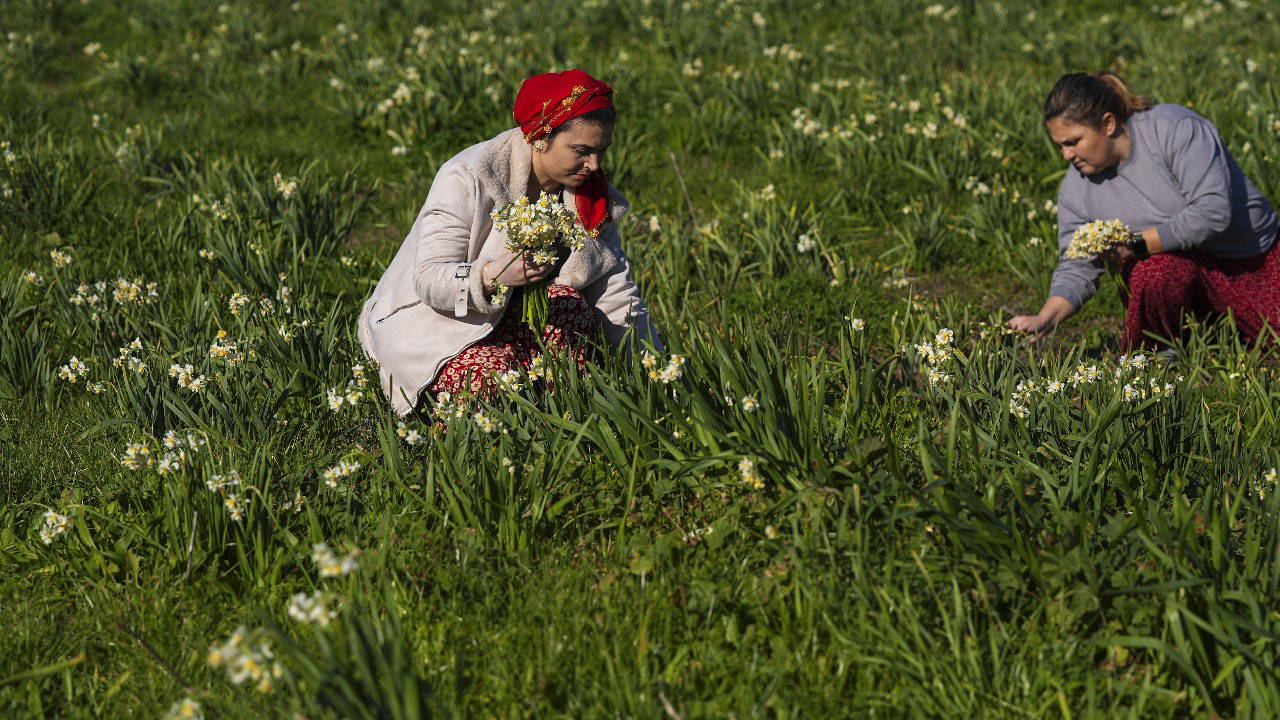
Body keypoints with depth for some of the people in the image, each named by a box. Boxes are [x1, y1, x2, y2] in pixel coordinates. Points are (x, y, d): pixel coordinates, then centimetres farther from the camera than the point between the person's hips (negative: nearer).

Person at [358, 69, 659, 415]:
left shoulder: (591, 195, -3)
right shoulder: (468, 178, -22)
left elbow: (617, 292, -3)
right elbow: (429, 280, -27)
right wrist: (491, 276, -47)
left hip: (508, 316, 5)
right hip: (428, 320, -5)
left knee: (569, 302, -25)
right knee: (492, 372, -35)